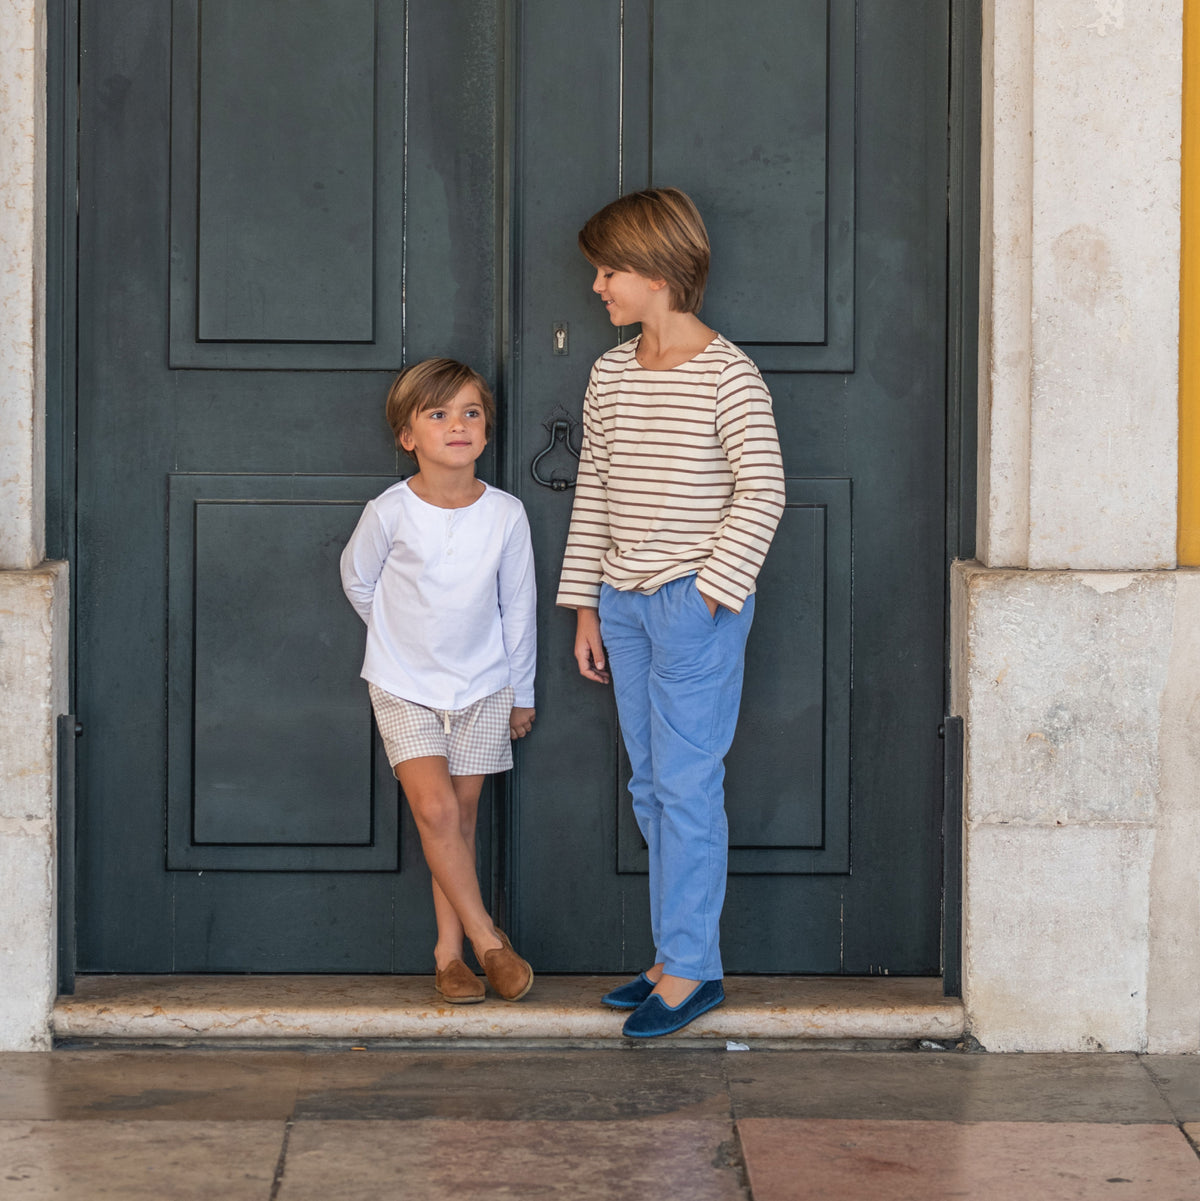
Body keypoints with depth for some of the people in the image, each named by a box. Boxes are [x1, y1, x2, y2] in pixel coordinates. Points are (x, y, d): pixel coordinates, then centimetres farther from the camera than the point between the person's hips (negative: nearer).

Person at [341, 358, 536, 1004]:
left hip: (482, 687, 2)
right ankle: (487, 940, -3)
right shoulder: (390, 512, -15)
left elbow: (518, 606, 2)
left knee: (461, 817, 7)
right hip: (404, 685, -2)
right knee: (435, 809, -13)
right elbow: (358, 579, 5)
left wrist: (521, 692, 9)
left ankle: (449, 949, 16)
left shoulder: (505, 514, -10)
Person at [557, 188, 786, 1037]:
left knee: (686, 784, -5)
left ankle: (690, 967, 1)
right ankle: (681, 958, 17)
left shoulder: (726, 373, -10)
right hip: (624, 601, 7)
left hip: (695, 601, -7)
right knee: (652, 786, 9)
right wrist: (587, 605, 14)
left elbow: (762, 493, -13)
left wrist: (713, 592, -16)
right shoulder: (611, 374, 11)